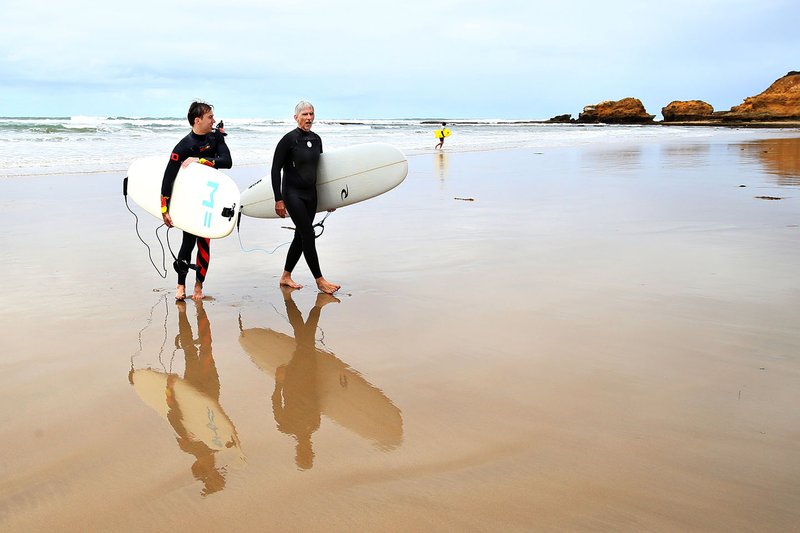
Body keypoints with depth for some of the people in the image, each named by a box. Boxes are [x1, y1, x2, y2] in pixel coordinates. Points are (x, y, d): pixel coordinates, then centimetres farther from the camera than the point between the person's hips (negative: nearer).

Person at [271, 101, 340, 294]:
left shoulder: (316, 139, 9)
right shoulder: (289, 139, -11)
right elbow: (276, 170, -10)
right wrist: (278, 199, -15)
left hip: (311, 193, 7)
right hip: (292, 193, -7)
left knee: (301, 236, 10)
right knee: (308, 235, -9)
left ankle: (285, 277, 22)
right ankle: (319, 280, -2)